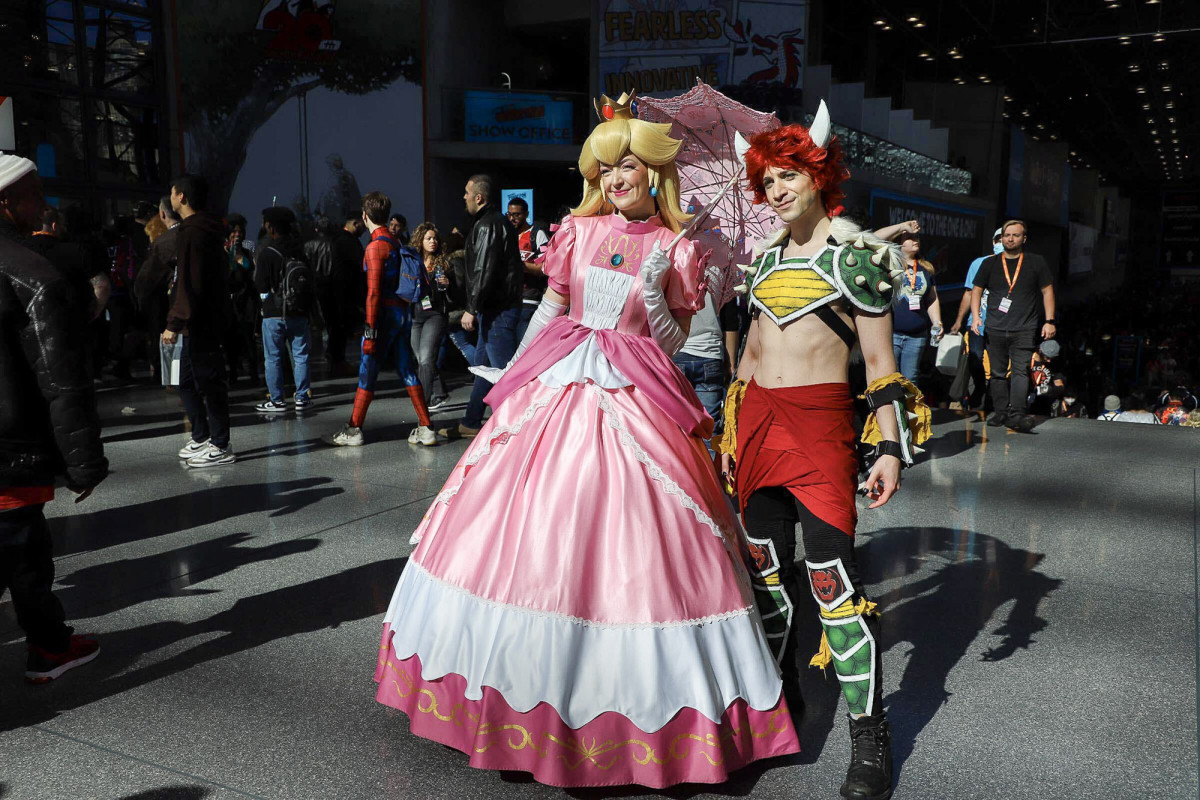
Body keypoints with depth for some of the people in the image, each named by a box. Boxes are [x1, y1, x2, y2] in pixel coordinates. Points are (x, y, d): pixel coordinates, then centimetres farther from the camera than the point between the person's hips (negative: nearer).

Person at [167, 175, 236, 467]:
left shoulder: (191, 233, -16)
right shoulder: (206, 230, 15)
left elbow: (188, 284, -22)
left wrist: (175, 323, -21)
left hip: (199, 322, -10)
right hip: (202, 321, 10)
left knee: (208, 382, -4)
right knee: (188, 382, 18)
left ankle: (220, 447, 3)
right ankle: (201, 438, 27)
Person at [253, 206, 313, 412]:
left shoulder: (267, 253, -12)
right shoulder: (300, 250, 3)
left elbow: (261, 286, -10)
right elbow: (310, 279, 9)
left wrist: (255, 268, 6)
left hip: (274, 313, -4)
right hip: (299, 312, 4)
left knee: (273, 358, 4)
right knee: (300, 355, 10)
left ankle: (276, 400, 6)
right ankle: (302, 397, 11)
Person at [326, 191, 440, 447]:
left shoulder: (375, 247, -12)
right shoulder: (396, 243, 14)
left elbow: (374, 292, -17)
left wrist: (370, 330, -17)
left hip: (385, 314, -8)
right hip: (403, 313, 8)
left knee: (367, 372, 0)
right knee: (408, 371, 8)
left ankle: (353, 431, 8)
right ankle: (426, 429, 8)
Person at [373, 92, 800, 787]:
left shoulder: (676, 250, 1)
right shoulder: (579, 230, 8)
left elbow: (671, 345, 4)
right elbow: (548, 312, 13)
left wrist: (652, 293, -10)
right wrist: (509, 377, 12)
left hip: (632, 402, -3)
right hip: (555, 389, 3)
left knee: (625, 540, -5)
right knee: (524, 527, 5)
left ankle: (637, 691, 13)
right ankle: (524, 678, 24)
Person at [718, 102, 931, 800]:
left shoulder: (855, 253, -1)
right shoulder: (765, 256, 15)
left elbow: (880, 361, -3)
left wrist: (891, 445, -9)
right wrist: (733, 432, 19)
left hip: (820, 419, -6)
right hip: (757, 418, 6)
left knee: (831, 569, -9)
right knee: (768, 560, 12)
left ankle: (871, 732, 4)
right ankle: (780, 694, 30)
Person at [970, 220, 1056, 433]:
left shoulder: (1036, 262, 7)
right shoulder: (990, 263, 10)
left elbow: (1047, 291, 10)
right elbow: (976, 290, 13)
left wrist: (1049, 321, 3)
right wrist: (976, 316, -2)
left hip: (1024, 330, -2)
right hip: (994, 329, 2)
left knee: (1020, 371, -12)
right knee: (998, 373, 4)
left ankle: (1017, 414, -18)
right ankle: (1000, 412, 12)